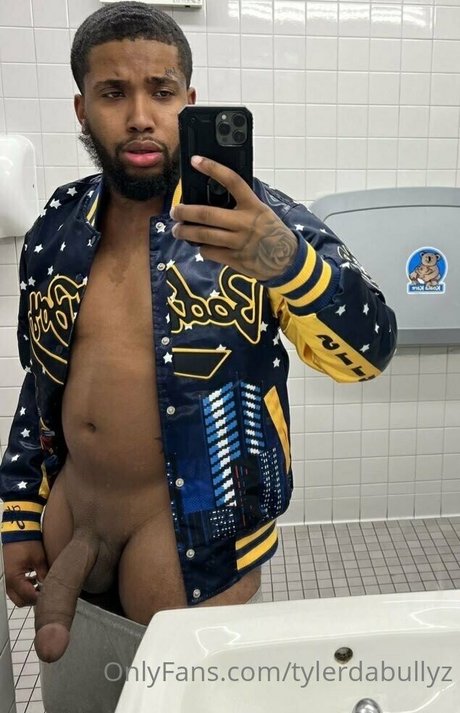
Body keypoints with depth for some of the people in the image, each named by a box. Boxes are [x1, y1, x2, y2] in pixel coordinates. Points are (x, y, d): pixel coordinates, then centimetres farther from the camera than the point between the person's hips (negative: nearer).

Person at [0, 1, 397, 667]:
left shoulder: (257, 219, -14)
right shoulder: (56, 229, 1)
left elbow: (367, 353, -22)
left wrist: (287, 259, -41)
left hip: (192, 527, -4)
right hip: (69, 505, 5)